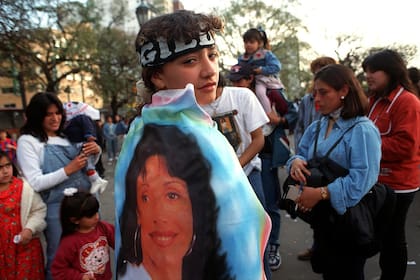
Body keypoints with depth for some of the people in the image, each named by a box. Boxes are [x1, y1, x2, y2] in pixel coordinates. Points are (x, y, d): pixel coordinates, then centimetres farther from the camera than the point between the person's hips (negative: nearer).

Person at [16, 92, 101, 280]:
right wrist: (68, 170, -23)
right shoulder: (28, 141, -7)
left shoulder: (67, 136, 7)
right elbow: (35, 183, -13)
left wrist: (96, 151, -6)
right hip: (58, 208, -5)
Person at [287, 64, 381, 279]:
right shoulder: (316, 127, 6)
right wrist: (296, 161, -15)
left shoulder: (362, 130, -18)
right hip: (320, 214, 7)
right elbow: (302, 154, 9)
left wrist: (321, 193, -31)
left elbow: (363, 178, -27)